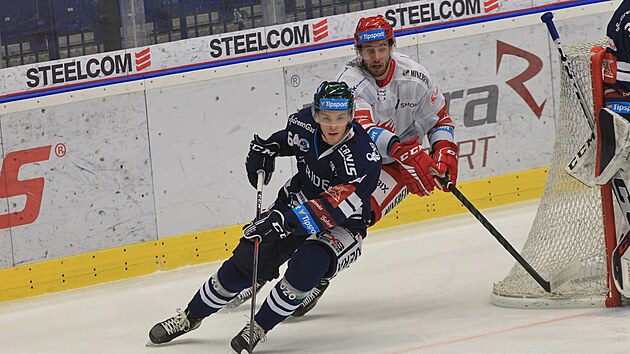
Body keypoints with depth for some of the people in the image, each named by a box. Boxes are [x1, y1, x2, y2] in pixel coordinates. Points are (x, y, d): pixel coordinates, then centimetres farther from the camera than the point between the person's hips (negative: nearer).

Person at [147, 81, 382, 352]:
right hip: (295, 203, 5)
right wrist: (269, 147, -5)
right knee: (246, 261, -4)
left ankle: (259, 328, -11)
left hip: (342, 226, -5)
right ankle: (190, 317, 18)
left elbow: (331, 210, -39)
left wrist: (285, 221, -48)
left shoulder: (363, 157, -32)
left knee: (308, 264, -32)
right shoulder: (305, 122, -14)